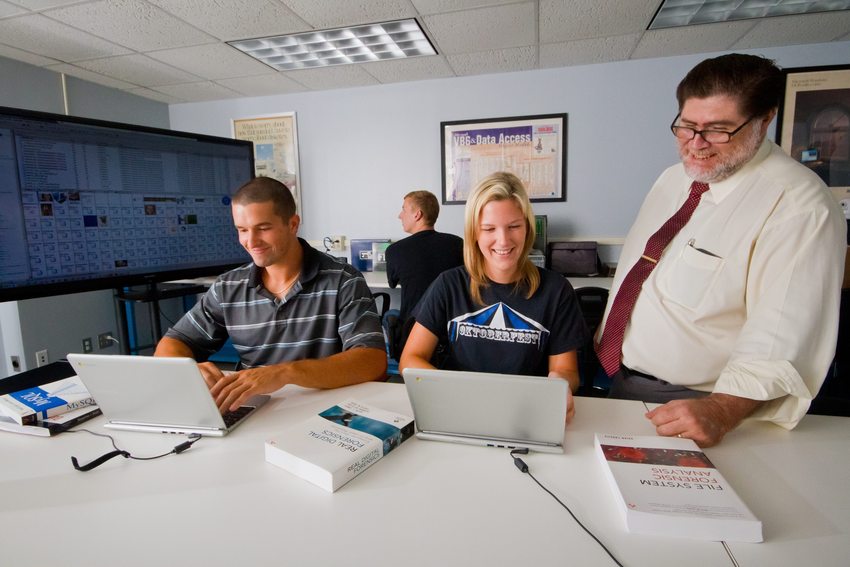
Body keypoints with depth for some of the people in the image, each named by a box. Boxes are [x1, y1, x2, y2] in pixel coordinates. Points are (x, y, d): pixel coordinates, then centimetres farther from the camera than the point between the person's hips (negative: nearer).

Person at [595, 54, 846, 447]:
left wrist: (721, 410, -37)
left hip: (686, 406, -6)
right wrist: (602, 348, 12)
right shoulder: (672, 179, 5)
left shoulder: (797, 204, -17)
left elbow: (783, 338, -25)